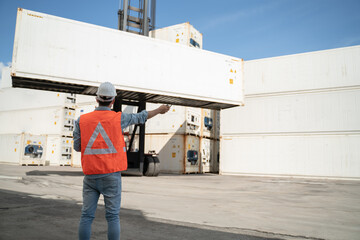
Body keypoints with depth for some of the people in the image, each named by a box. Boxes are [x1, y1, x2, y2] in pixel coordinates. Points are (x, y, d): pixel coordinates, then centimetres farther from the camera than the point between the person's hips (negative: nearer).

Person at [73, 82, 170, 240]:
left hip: (90, 175, 2)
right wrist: (159, 110, 30)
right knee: (112, 216, 4)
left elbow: (77, 147, 7)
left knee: (87, 216, 9)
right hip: (111, 175, -2)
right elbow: (141, 117, 13)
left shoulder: (82, 120, 2)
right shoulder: (118, 118, -3)